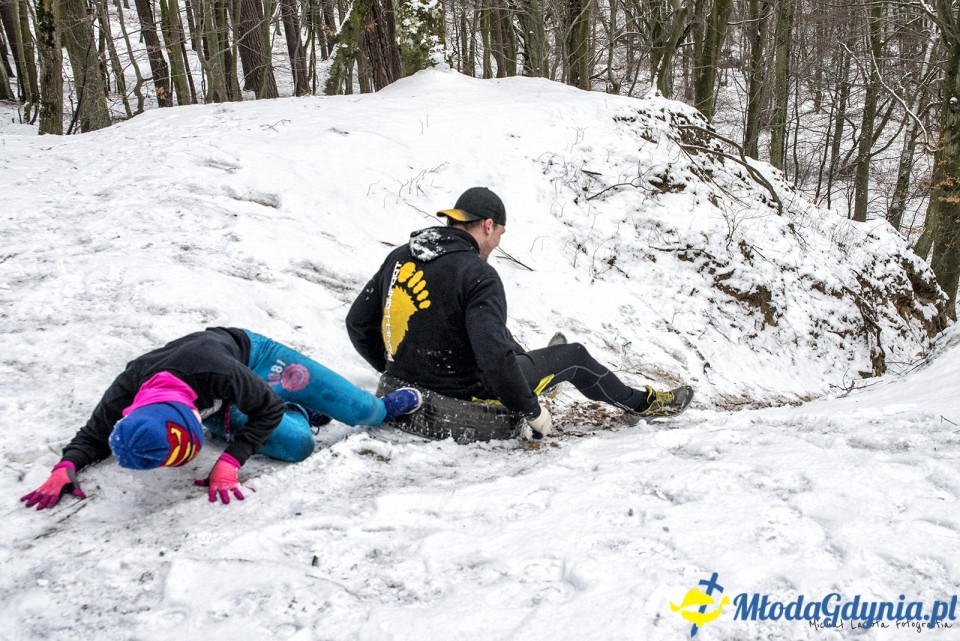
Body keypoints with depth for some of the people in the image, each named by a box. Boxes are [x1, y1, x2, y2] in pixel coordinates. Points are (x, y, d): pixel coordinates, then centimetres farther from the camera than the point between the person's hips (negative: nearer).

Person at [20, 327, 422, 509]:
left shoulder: (215, 370, -47)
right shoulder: (124, 396, -35)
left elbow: (269, 407, -30)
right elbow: (93, 437, -11)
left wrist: (229, 463, -38)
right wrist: (65, 467, -32)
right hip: (216, 407, 3)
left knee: (359, 410, -5)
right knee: (297, 444, -20)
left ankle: (385, 407, 34)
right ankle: (302, 413, 17)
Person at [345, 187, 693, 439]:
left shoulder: (398, 258, -1)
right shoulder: (477, 275, -23)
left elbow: (358, 323, 6)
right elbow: (494, 356, -30)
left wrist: (394, 369, 20)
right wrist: (532, 410, -16)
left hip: (409, 386, 7)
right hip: (465, 398, -7)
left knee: (507, 343, 32)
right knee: (574, 357, 11)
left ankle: (548, 358, 61)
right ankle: (641, 403, 33)